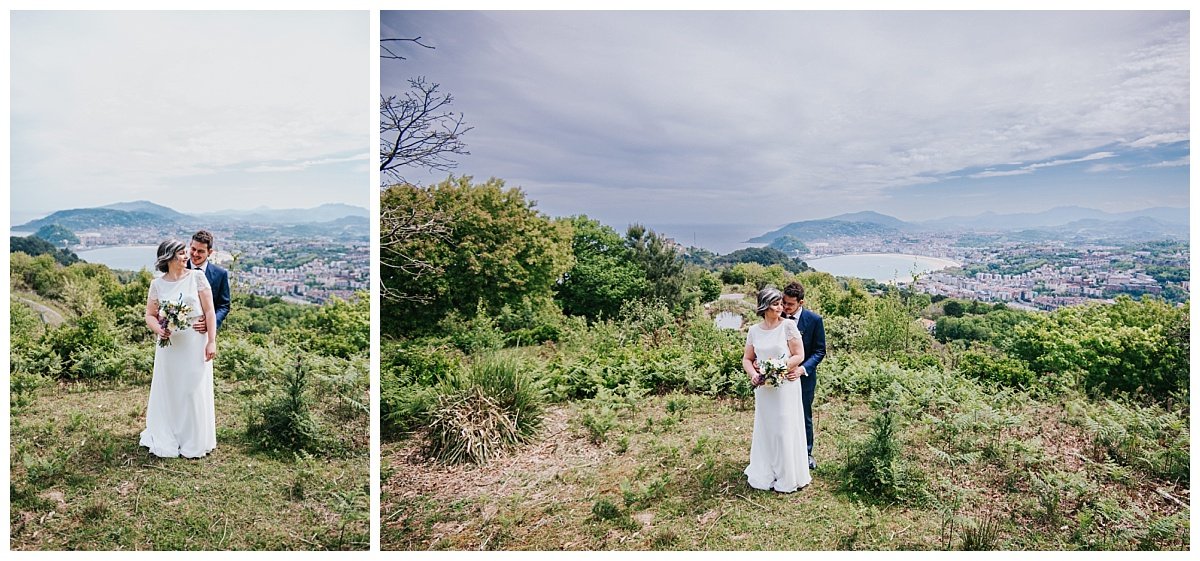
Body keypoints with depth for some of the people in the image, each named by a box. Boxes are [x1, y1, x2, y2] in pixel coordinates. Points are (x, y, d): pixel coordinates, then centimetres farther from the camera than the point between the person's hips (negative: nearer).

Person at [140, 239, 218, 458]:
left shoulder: (197, 277, -2)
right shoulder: (157, 284, 4)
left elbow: (209, 311, -4)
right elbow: (149, 314, 9)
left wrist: (212, 341, -10)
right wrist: (159, 329, -13)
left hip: (195, 343, -2)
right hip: (169, 344, 2)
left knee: (194, 390, 3)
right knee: (168, 391, 9)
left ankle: (195, 442, 17)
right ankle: (167, 440, 23)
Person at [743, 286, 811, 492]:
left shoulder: (788, 325, -7)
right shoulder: (754, 330, 4)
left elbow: (799, 355, -8)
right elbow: (747, 359, 8)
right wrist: (753, 374, -11)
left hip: (785, 385, -3)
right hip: (763, 388, 4)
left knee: (785, 430, 4)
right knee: (765, 430, 12)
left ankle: (788, 477, 20)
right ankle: (765, 474, 26)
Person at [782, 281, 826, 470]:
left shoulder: (814, 319, -12)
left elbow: (819, 351, -9)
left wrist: (803, 368, -24)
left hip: (804, 377, -1)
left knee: (804, 417, 15)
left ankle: (806, 453, 36)